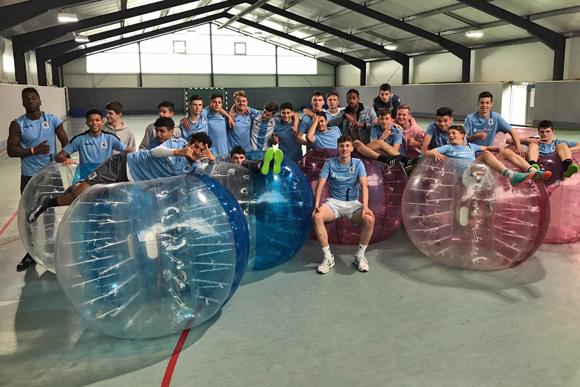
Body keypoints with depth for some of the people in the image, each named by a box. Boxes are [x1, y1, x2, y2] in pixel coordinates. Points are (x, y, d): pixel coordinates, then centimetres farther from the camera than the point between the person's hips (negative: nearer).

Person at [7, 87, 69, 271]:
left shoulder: (52, 120, -3)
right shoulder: (17, 124, -4)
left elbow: (65, 143, -2)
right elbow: (11, 151, -6)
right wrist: (34, 150, -17)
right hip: (29, 177, 0)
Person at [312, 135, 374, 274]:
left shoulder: (358, 163, 4)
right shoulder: (330, 163, 4)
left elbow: (364, 186, -8)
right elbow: (320, 184, -4)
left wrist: (365, 207, -25)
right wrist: (316, 204, -20)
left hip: (353, 203, 0)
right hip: (334, 202, 0)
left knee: (370, 219, -31)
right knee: (317, 217, -32)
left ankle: (360, 255, -8)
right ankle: (328, 257, -18)